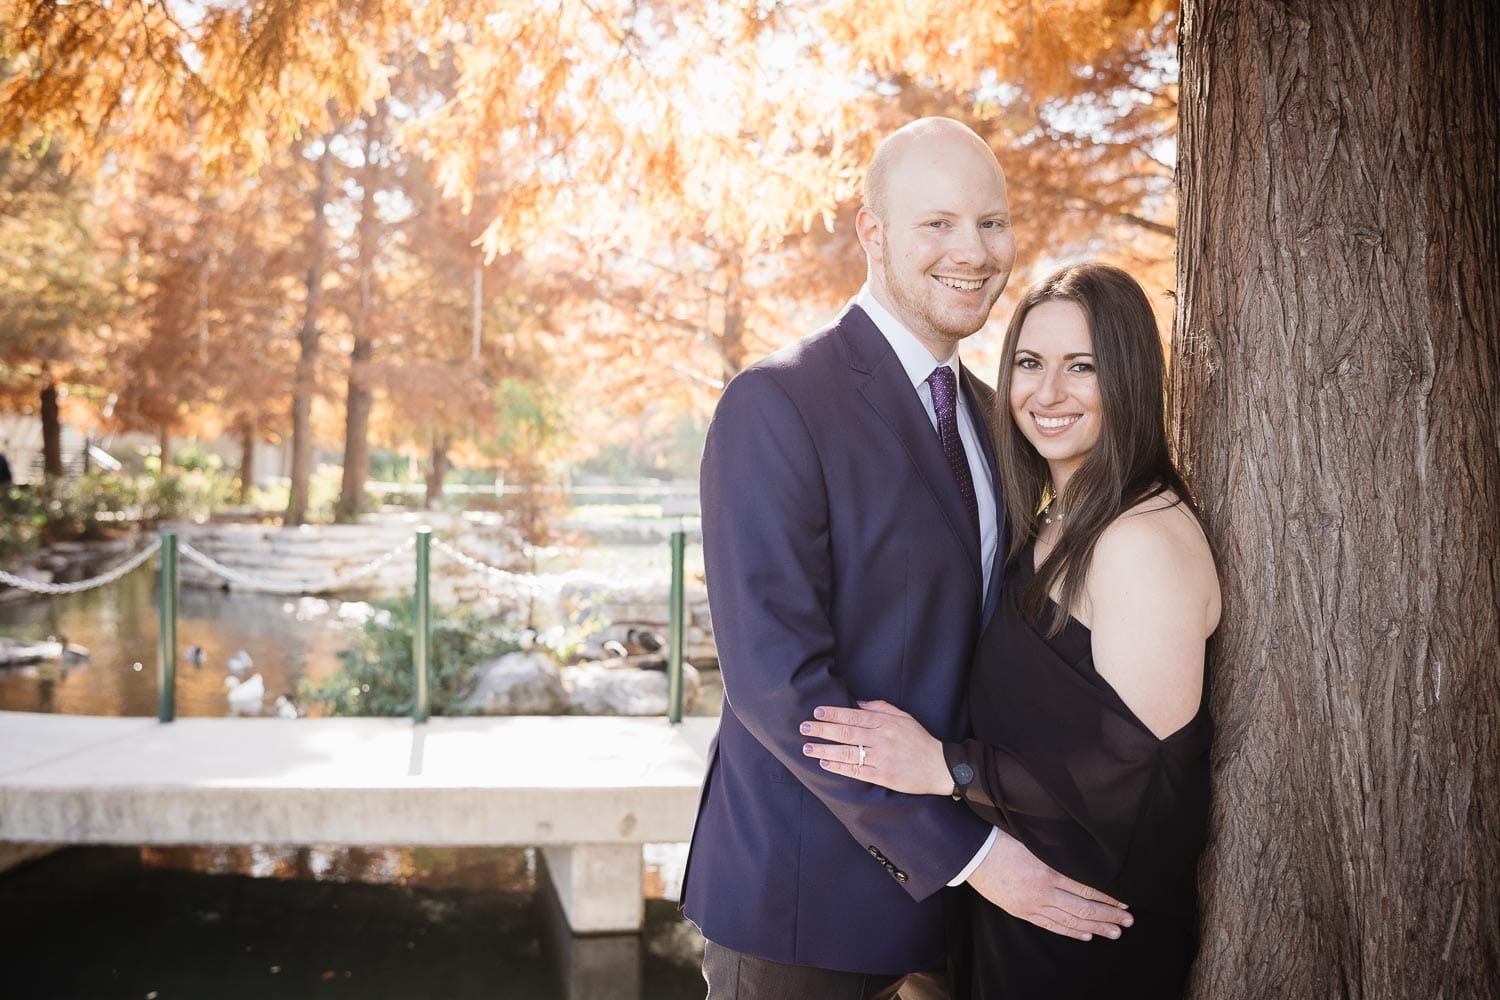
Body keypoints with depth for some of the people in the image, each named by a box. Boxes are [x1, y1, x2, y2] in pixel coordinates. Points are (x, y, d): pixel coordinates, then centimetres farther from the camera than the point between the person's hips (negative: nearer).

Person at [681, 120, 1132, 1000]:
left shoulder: (984, 410, 7)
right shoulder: (777, 404, -17)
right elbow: (776, 678, -22)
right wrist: (963, 851, -20)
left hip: (939, 870, 7)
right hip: (803, 889, -6)